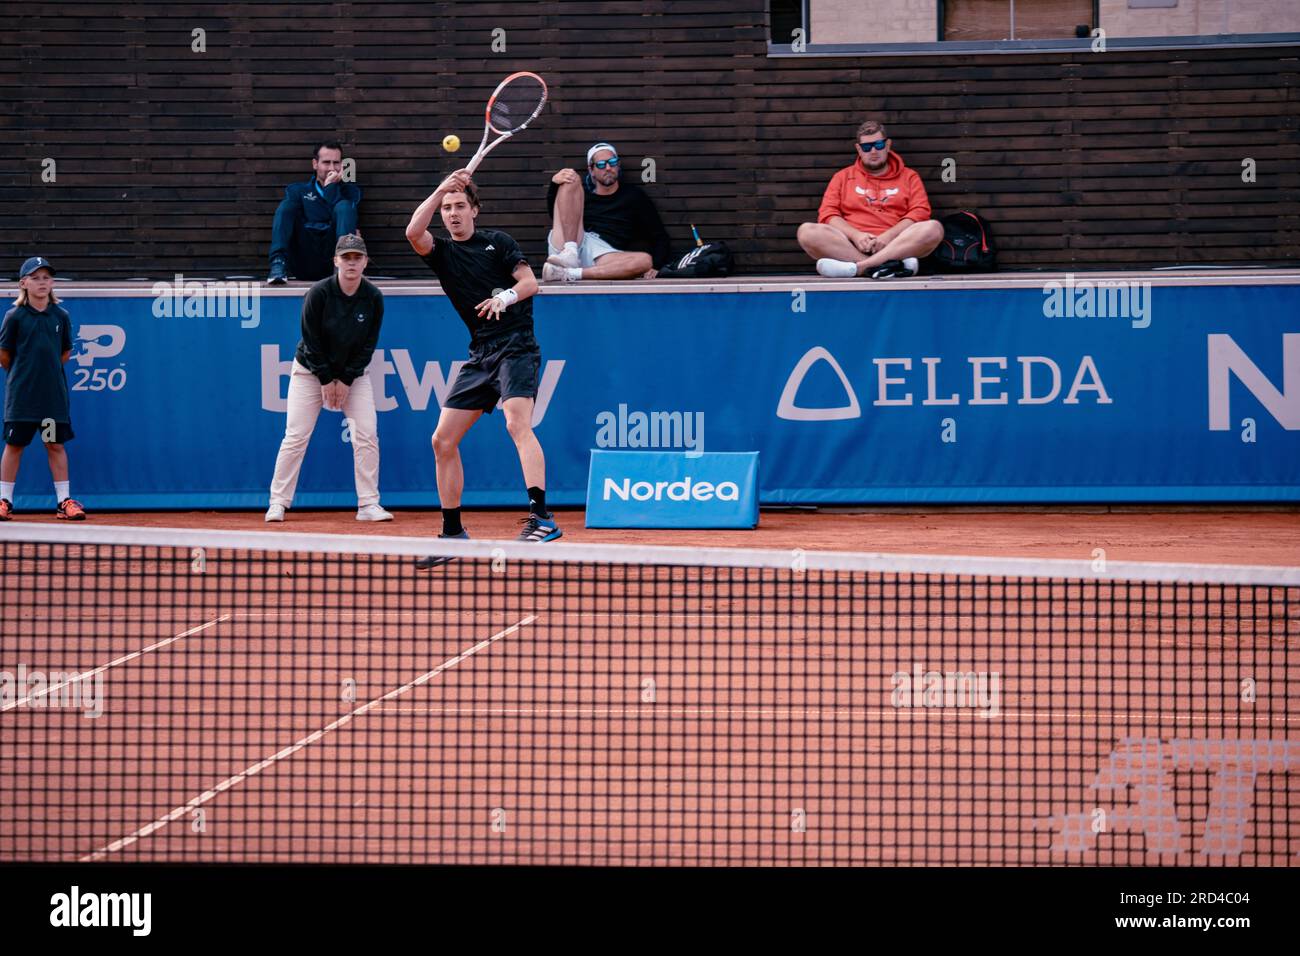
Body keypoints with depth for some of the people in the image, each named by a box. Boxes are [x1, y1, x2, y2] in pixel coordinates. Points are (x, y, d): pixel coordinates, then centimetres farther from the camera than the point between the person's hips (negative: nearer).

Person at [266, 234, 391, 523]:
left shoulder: (374, 298, -11)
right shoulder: (319, 293, -19)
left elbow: (368, 345, -5)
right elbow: (311, 341, -14)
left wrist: (346, 380, -10)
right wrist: (326, 380, -13)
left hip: (354, 373, 3)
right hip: (311, 369, -3)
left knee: (367, 436, -9)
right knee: (296, 436, -8)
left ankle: (368, 505, -3)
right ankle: (277, 504, -3)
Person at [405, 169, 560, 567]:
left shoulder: (497, 241, 5)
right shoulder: (441, 251, 13)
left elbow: (530, 282, -3)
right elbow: (413, 231, -8)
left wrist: (505, 297, -23)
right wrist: (441, 189, -13)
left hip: (516, 347, -6)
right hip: (480, 354, 6)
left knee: (517, 423, -27)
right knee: (443, 441, 2)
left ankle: (542, 516, -37)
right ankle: (453, 533, 12)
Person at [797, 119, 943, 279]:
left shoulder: (909, 177, 19)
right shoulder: (843, 177, 21)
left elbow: (919, 213, 5)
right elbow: (828, 214, 8)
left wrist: (888, 236, -12)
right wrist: (855, 235, -11)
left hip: (896, 246, 0)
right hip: (849, 246, 0)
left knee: (933, 228, -30)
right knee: (807, 231, -26)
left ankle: (857, 267, -39)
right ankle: (885, 266, -39)